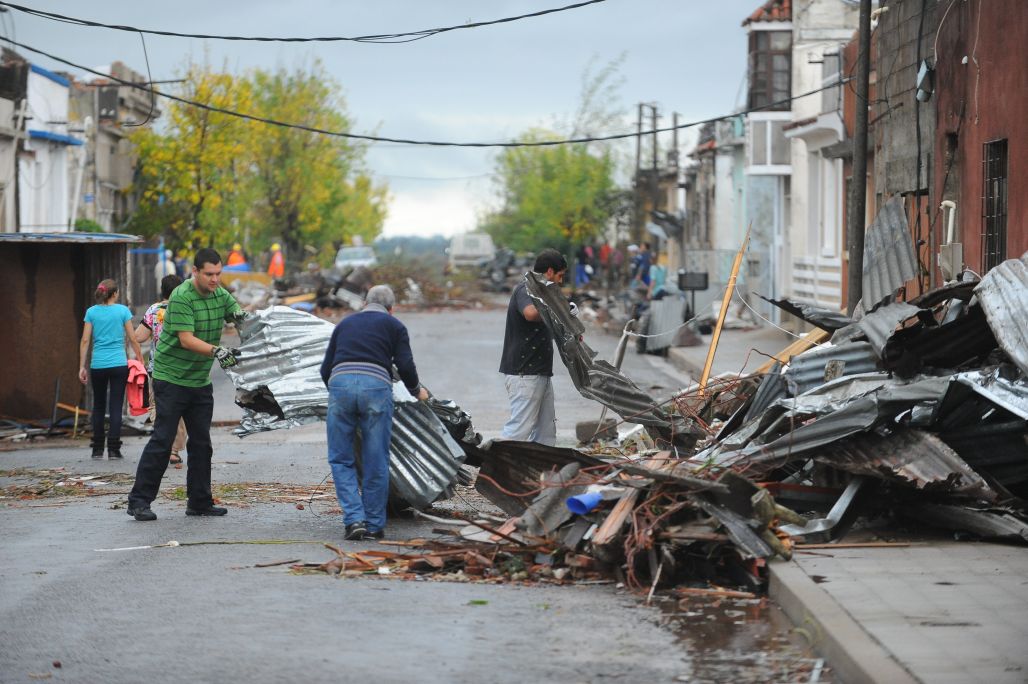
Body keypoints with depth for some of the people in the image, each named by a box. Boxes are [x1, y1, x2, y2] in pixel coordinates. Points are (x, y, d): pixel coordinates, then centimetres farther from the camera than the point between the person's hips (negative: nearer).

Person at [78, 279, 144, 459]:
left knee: (98, 406, 13)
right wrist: (140, 359, 8)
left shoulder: (91, 312, 3)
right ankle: (113, 449, -4)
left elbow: (85, 340, 0)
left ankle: (97, 449, 13)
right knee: (116, 406, 1)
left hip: (98, 365, 2)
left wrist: (82, 366, 4)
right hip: (119, 364, -2)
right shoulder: (123, 310, -1)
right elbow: (132, 339, -1)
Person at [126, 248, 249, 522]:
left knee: (201, 442, 9)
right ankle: (139, 500, -4)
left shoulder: (220, 294, 5)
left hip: (200, 381, 7)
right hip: (172, 378, -7)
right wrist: (217, 352, -39)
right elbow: (187, 339, -25)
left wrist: (242, 316, -19)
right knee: (162, 439, -9)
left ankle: (200, 502, 16)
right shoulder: (181, 297, -18)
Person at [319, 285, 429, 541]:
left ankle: (354, 519, -3)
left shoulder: (345, 323, 28)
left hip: (339, 384, 2)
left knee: (340, 459, 10)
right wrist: (416, 391, 28)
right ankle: (374, 525, 10)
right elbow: (405, 366, 9)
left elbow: (325, 368, 26)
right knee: (376, 463, 6)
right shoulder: (394, 326, 19)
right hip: (376, 385, -2)